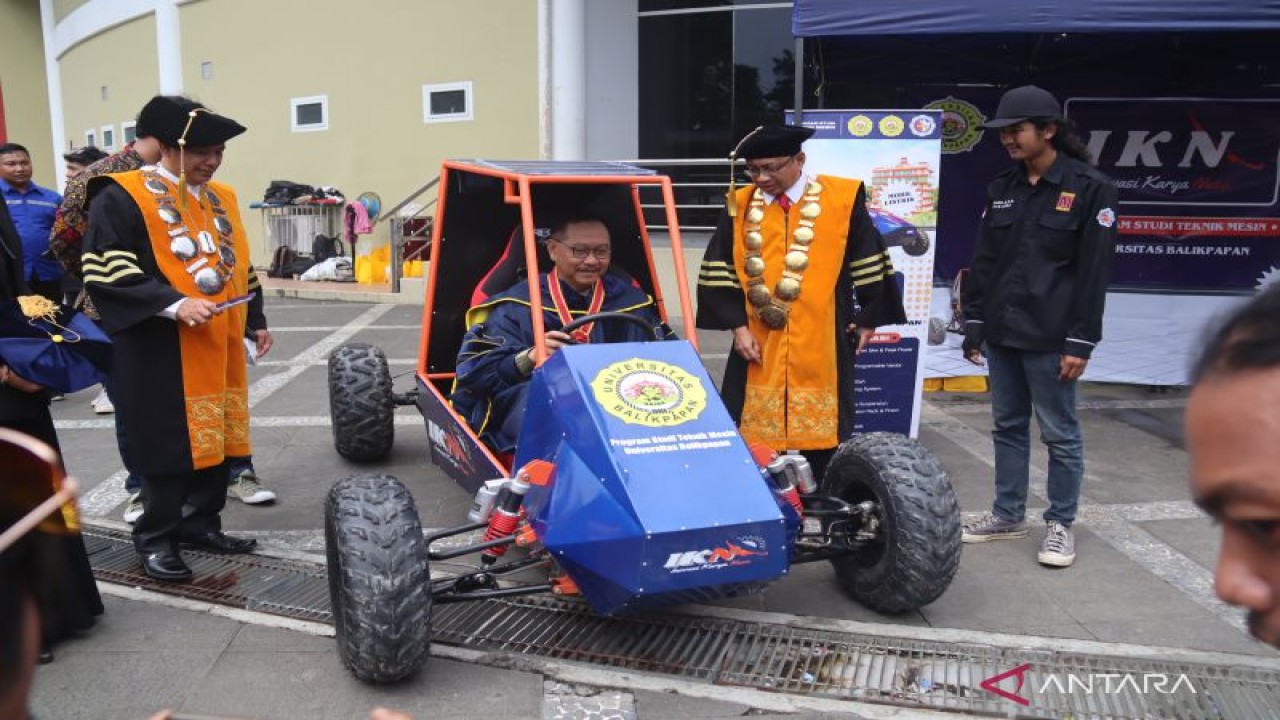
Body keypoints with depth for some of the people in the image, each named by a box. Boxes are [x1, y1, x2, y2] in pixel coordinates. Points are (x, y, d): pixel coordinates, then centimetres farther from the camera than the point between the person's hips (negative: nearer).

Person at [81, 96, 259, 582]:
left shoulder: (223, 198, 14)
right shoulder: (122, 196, -7)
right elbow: (103, 269, -15)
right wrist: (173, 304, -24)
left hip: (219, 347, 7)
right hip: (162, 352, -6)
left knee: (216, 437, 11)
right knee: (171, 444, -1)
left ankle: (201, 524, 26)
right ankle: (155, 540, 14)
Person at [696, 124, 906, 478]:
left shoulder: (843, 198, -1)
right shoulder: (740, 204, 4)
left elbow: (868, 262, 5)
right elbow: (718, 271, 4)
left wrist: (869, 318, 5)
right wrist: (737, 325, -5)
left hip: (823, 344, -1)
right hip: (757, 344, 2)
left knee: (823, 433, 8)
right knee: (754, 438, 6)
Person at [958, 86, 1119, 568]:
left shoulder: (1090, 188, -5)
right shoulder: (1002, 188, 11)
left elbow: (1094, 271, -9)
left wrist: (1081, 341, -13)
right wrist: (974, 323, 10)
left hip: (1050, 338, -6)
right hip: (1001, 333, 6)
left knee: (1059, 433, 3)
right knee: (1007, 427, 13)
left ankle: (1061, 524, 16)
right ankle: (1009, 515, 24)